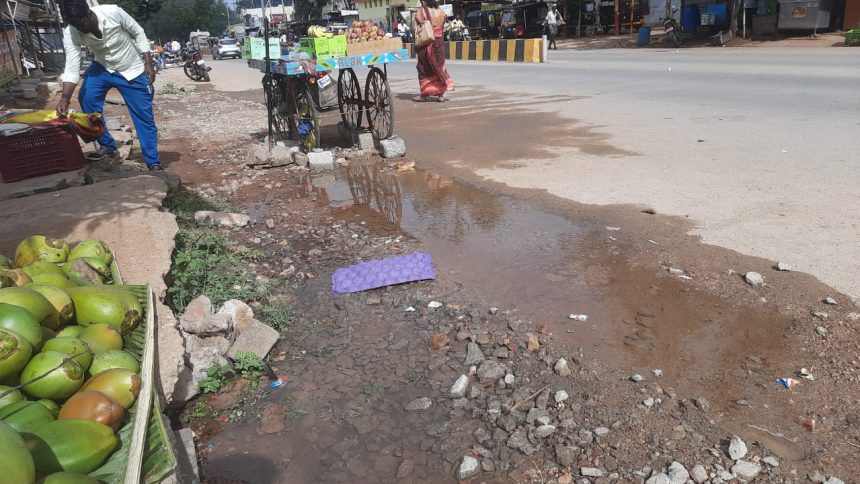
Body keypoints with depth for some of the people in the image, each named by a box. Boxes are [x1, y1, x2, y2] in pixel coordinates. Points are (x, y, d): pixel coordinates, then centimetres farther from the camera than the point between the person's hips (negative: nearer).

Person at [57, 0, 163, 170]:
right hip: (102, 67, 3)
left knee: (144, 116, -6)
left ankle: (153, 162, 2)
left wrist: (148, 64, -15)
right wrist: (65, 98, -36)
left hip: (132, 70, -2)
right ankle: (107, 145, 0)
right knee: (86, 98, -19)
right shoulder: (71, 33, -22)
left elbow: (138, 33, -13)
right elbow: (72, 67, -24)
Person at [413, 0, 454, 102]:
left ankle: (424, 94, 7)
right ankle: (441, 94, 10)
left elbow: (414, 28, -10)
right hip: (439, 42, 4)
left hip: (425, 43, -4)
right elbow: (443, 27, 10)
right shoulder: (441, 12, 4)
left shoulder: (421, 11, -9)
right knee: (439, 66, 12)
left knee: (424, 68, 6)